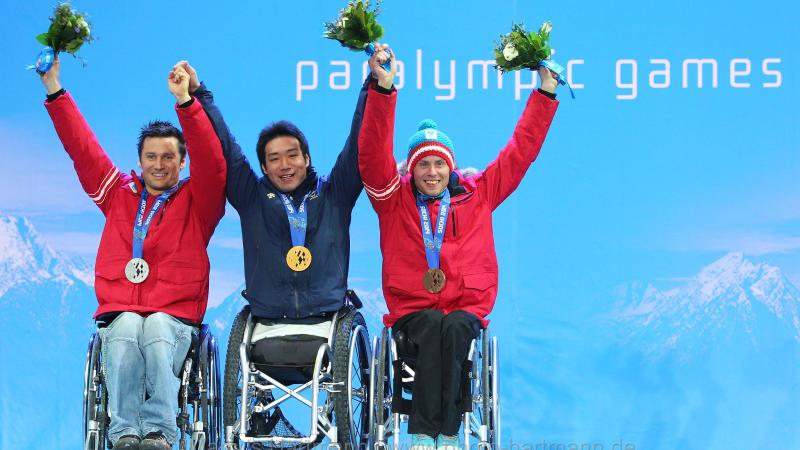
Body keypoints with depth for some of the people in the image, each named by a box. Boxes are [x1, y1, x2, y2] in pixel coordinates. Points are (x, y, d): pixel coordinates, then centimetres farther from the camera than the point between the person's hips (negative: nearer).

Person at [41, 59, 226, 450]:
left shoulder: (196, 201, 11)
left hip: (175, 316, -1)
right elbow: (81, 148, 19)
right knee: (127, 328, -34)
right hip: (119, 311, 1)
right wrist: (55, 93, 13)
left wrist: (185, 102, -19)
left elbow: (211, 162, -7)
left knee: (157, 329, -36)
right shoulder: (119, 193, 19)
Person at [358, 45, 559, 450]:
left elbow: (520, 151, 14)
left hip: (466, 310, 1)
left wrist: (546, 92, 11)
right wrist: (383, 89, -17)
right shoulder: (395, 200, 8)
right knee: (433, 326, -35)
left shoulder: (477, 196, 13)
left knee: (453, 328, -34)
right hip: (411, 312, -1)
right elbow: (373, 155, -5)